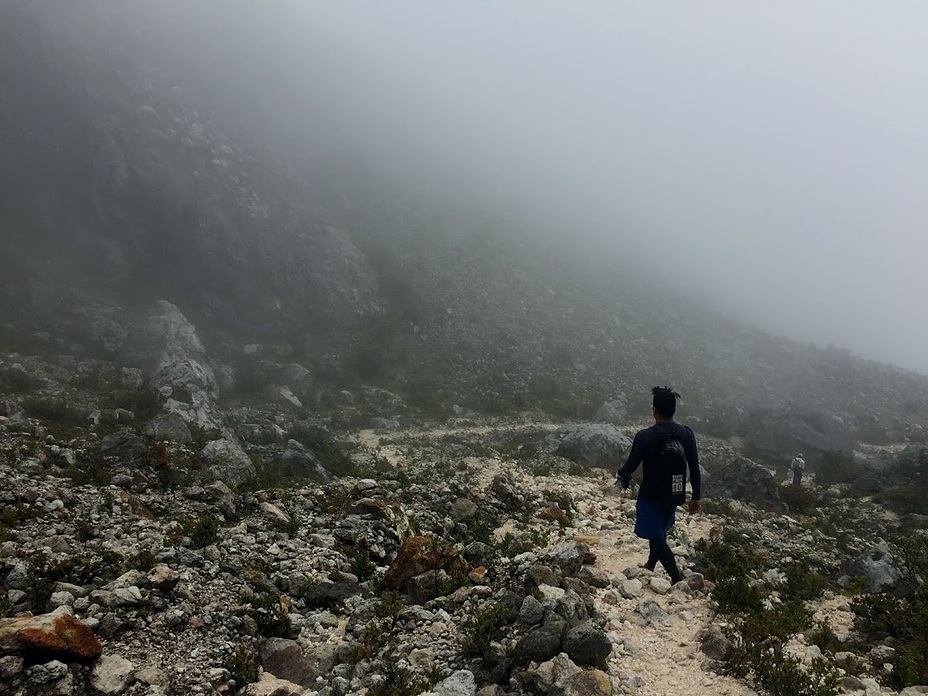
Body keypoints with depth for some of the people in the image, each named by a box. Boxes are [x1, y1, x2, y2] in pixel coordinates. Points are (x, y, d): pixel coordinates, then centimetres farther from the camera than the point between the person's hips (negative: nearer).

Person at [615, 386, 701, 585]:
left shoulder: (644, 436, -25)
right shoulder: (686, 433, -11)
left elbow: (631, 465, -15)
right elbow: (694, 468, -4)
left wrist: (621, 477, 8)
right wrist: (696, 497, 8)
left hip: (651, 495, -5)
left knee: (657, 538, 9)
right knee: (659, 532, 26)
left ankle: (678, 580, 4)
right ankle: (651, 565, 46)